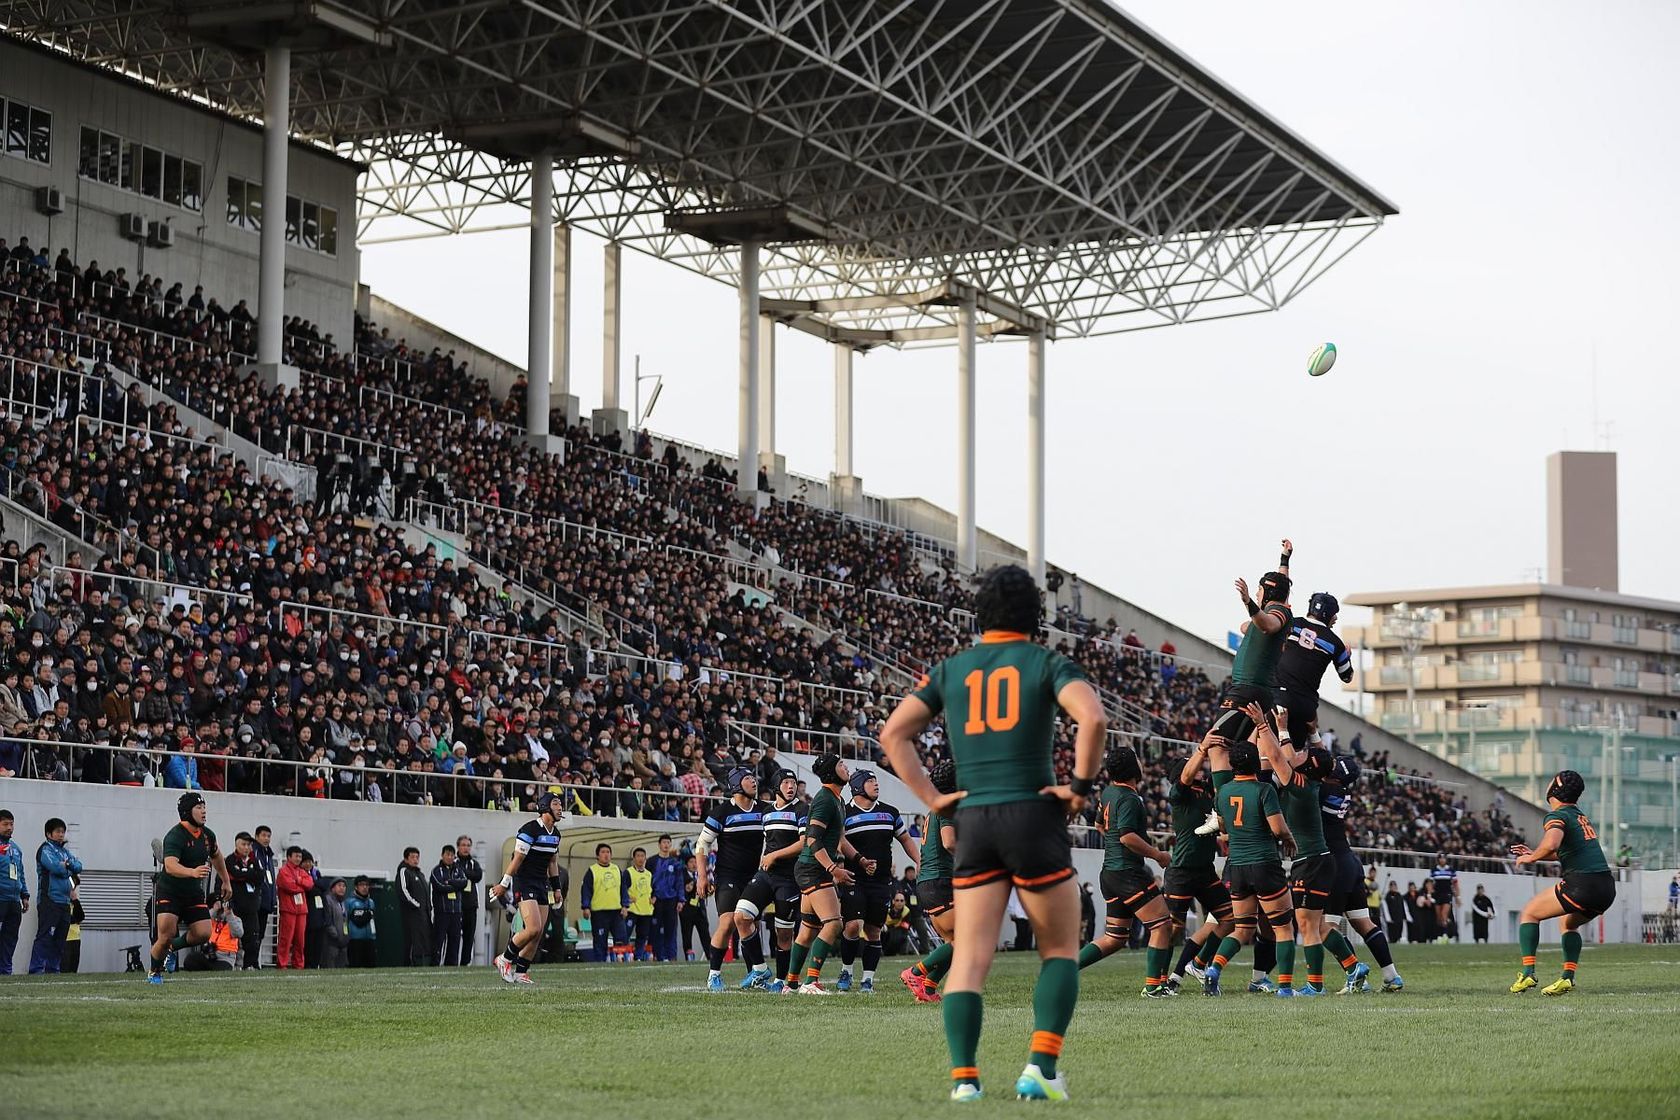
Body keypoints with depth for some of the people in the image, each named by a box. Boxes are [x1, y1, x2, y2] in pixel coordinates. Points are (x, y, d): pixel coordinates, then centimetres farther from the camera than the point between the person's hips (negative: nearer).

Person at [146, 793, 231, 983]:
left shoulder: (207, 834, 1)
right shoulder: (175, 836, -23)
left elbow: (216, 856, 23)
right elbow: (170, 866, -39)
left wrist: (226, 881, 27)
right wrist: (193, 872, -55)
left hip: (194, 893, 6)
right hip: (169, 891, -6)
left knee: (203, 934, -8)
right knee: (166, 935, -15)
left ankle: (173, 947, 21)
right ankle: (155, 973, 9)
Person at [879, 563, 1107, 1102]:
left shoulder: (951, 669, 12)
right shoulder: (1046, 663, 1)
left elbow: (893, 734, 8)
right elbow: (1093, 718, -17)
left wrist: (931, 797, 8)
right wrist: (1081, 785, -7)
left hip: (973, 820, 3)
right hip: (1034, 815, -3)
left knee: (969, 957, 2)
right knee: (1060, 951, 9)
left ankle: (963, 1077, -9)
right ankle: (1040, 1066, -5)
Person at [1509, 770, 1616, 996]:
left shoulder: (1557, 816, -5)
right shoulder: (1580, 816, 23)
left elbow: (1551, 844, -26)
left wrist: (1530, 858, -8)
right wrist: (1534, 853, 34)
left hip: (1582, 883, -8)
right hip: (1607, 887, 8)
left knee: (1529, 913, 8)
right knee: (1569, 923, 31)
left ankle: (1528, 973, -2)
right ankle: (1568, 978, 17)